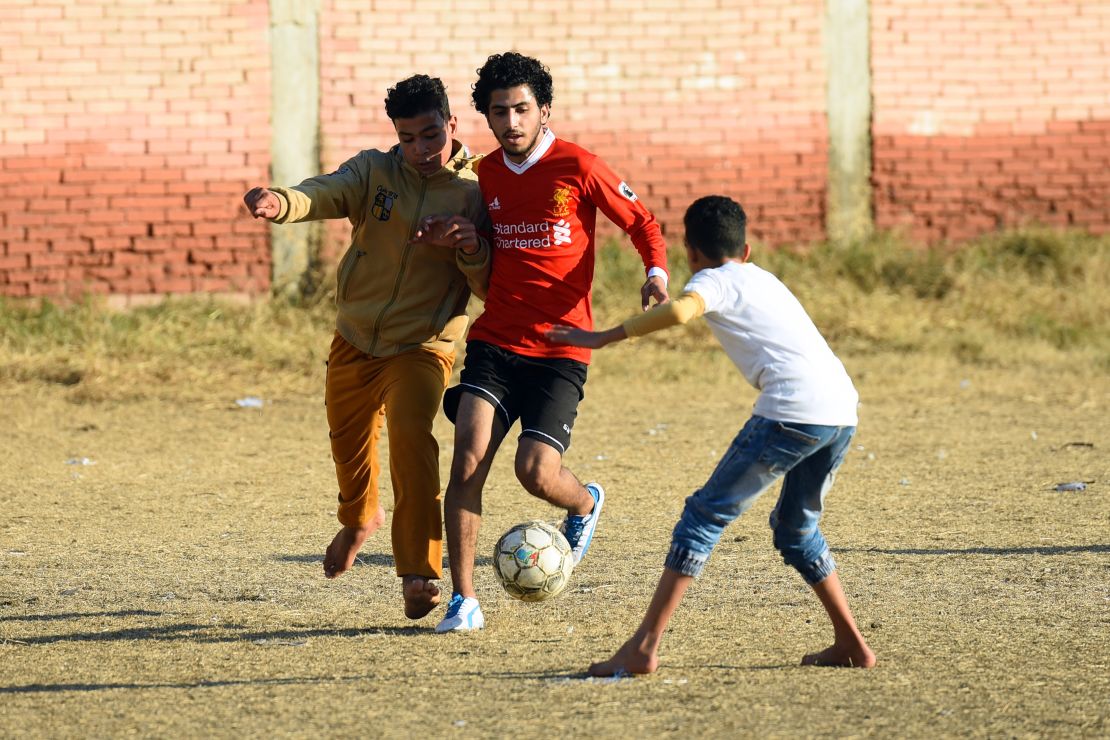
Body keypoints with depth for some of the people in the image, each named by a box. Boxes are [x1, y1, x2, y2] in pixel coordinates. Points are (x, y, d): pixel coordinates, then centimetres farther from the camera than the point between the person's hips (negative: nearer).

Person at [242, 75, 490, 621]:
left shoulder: (475, 192, -7)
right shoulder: (374, 172, -5)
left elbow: (490, 288, -6)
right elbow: (325, 194, -25)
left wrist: (472, 249, -28)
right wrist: (281, 203, -48)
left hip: (421, 348, -3)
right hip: (355, 341, 4)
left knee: (410, 436, -26)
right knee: (349, 441, 20)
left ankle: (419, 574, -26)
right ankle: (359, 518, 54)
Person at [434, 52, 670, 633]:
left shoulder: (577, 167, -6)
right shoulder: (485, 175, 8)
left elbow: (641, 223, 3)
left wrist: (656, 273, -17)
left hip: (559, 351, -3)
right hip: (494, 343, 3)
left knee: (536, 472, -13)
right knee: (467, 458, -15)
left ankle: (586, 504, 26)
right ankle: (463, 602, -9)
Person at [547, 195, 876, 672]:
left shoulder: (715, 280, 5)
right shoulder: (763, 279, 28)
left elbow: (679, 310, -17)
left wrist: (603, 338, -11)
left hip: (793, 412, -8)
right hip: (843, 408, 8)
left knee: (705, 515, -3)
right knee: (795, 526, 27)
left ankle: (643, 648, -8)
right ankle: (851, 645, 24)